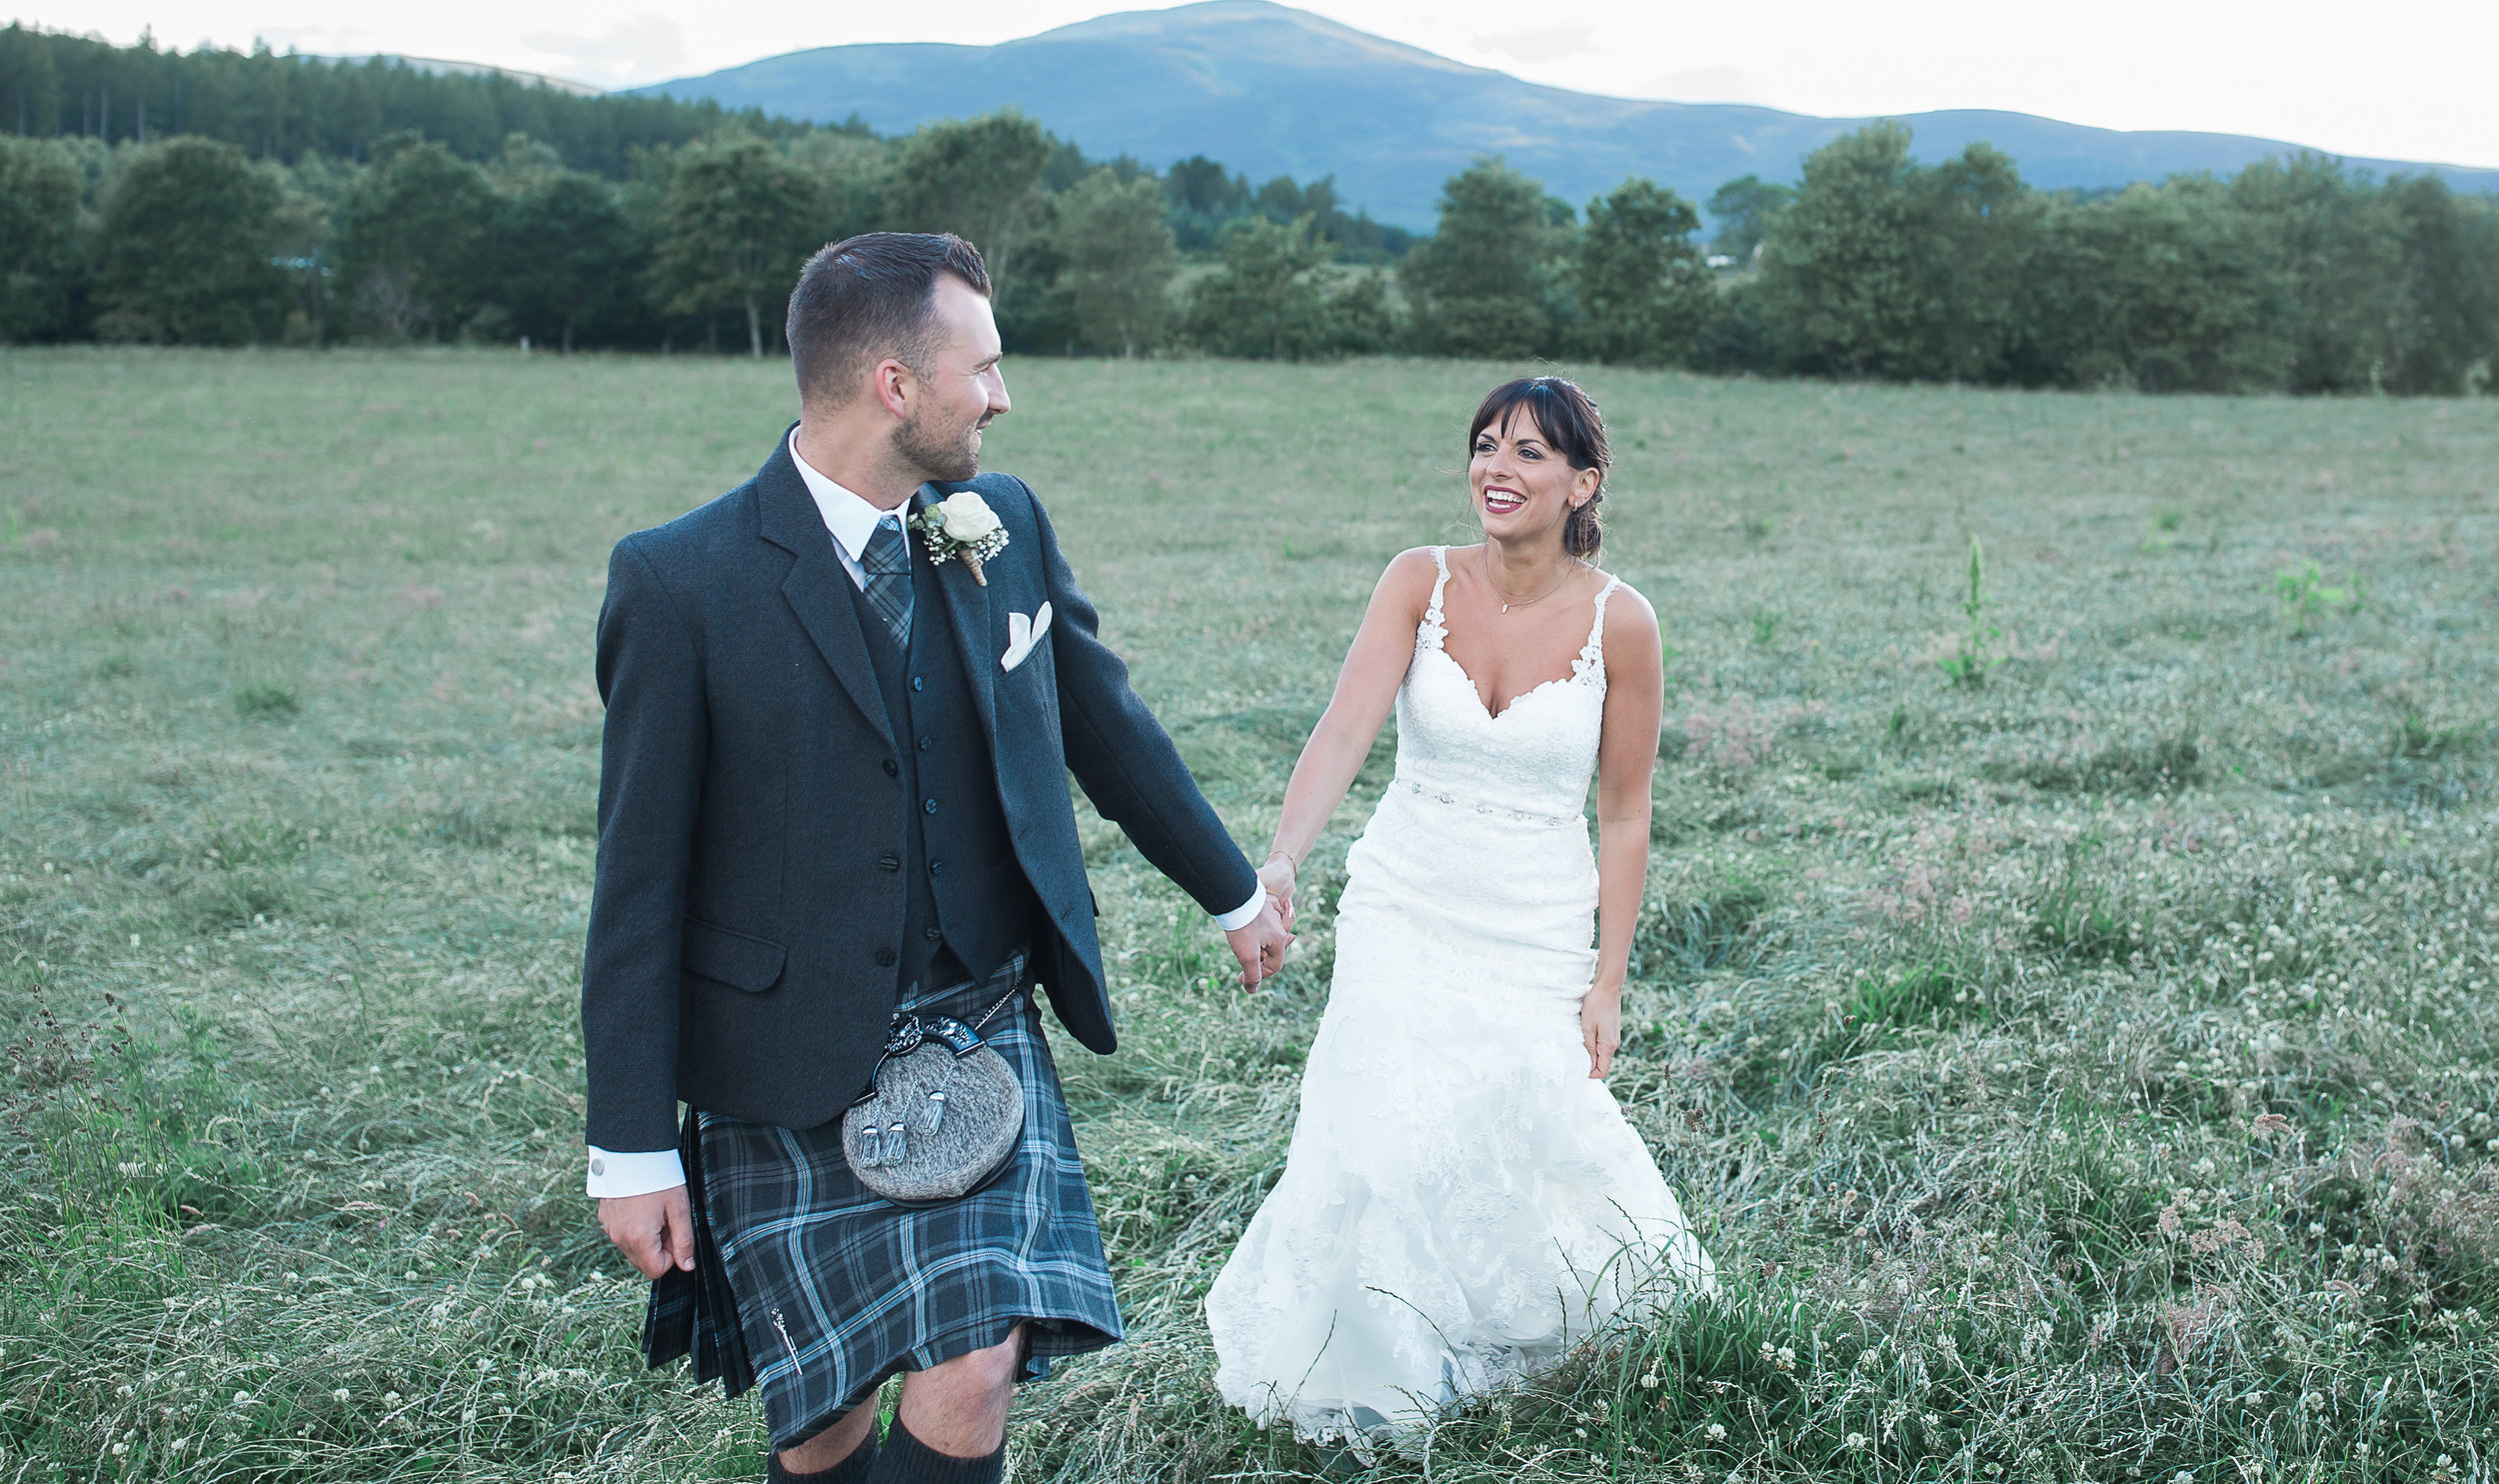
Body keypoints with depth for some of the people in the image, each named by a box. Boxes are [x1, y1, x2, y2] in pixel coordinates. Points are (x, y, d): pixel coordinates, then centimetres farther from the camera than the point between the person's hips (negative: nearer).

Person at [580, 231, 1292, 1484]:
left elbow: (1105, 723, 15)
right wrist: (632, 1149, -9)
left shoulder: (1004, 524, 1)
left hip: (982, 1039, 3)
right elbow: (640, 883, -10)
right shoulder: (680, 582, -13)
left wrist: (1233, 890, 26)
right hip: (789, 1076, -3)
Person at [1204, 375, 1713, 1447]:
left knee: (1508, 1140, 1)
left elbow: (1624, 814, -2)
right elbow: (1345, 728, -19)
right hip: (1403, 911, 1)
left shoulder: (1620, 623, -10)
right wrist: (1281, 861, -36)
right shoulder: (1422, 582, -7)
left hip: (1538, 936, -1)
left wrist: (1609, 983, -2)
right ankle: (1369, 1375, 19)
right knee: (1384, 1140, -9)